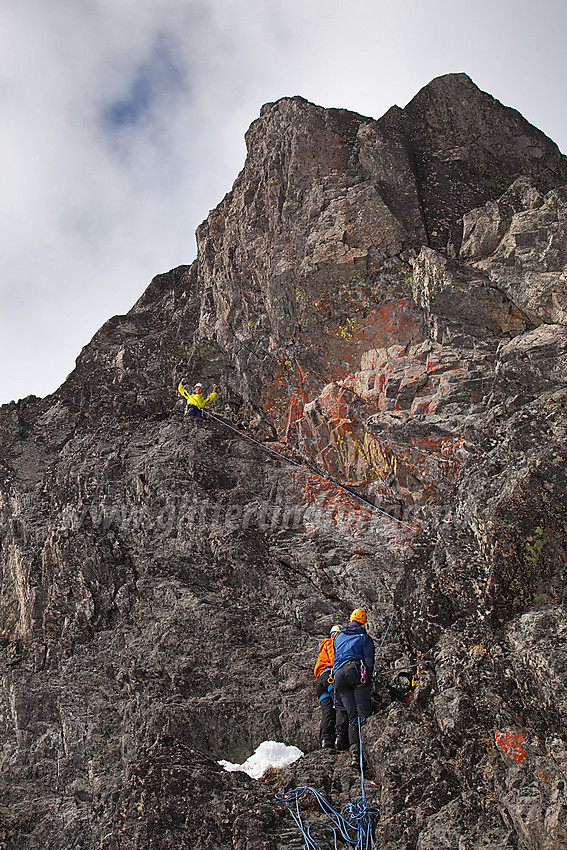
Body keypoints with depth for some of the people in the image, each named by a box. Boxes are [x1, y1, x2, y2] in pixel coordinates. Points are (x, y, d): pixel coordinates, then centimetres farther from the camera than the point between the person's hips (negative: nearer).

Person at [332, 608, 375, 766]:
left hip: (338, 675, 4)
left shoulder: (339, 637, 28)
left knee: (352, 717, 2)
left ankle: (354, 751, -13)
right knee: (364, 712, -10)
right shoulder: (365, 638, 15)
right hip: (356, 671, -4)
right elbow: (369, 661, 3)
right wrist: (369, 682, 1)